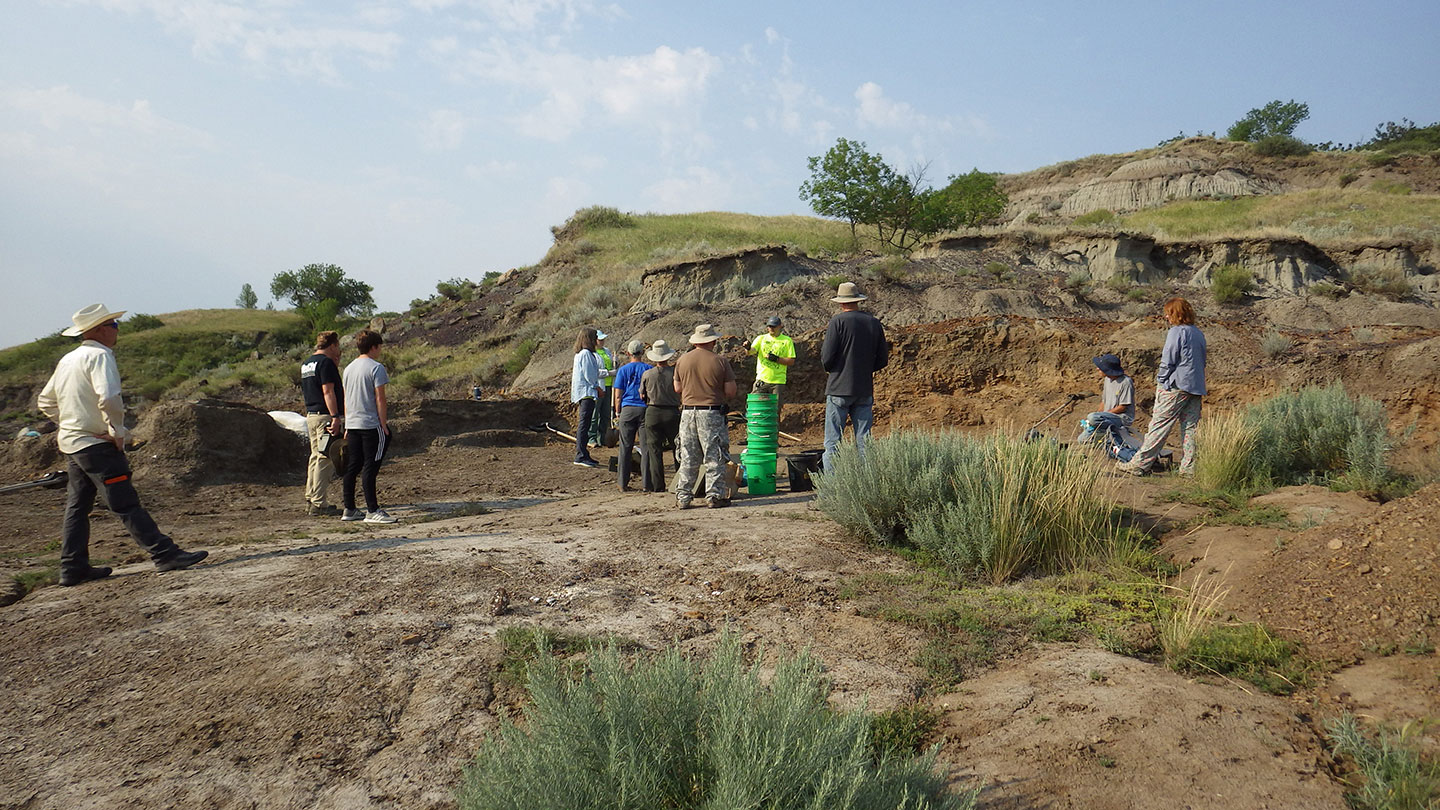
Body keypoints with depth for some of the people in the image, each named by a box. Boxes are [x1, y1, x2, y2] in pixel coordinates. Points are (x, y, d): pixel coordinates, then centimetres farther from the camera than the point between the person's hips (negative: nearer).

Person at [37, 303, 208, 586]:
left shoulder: (67, 360, 15)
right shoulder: (99, 355, -13)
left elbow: (46, 402, 23)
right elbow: (109, 398, -28)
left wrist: (70, 421, 18)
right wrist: (117, 431, -17)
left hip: (70, 443, 9)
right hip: (97, 444, -9)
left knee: (77, 507, 13)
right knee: (126, 504, -11)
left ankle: (72, 568, 19)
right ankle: (165, 554, -10)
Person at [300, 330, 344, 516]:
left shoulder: (306, 363, 19)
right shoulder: (326, 362, -11)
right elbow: (328, 391, -19)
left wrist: (335, 367, 23)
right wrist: (335, 416, -22)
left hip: (311, 415, 10)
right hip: (325, 416, -10)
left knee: (316, 457, 15)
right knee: (326, 459, -7)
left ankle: (310, 500, 18)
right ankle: (318, 503, -7)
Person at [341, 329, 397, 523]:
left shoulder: (349, 368, 14)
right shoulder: (376, 368, -10)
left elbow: (346, 399, 17)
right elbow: (380, 399, -13)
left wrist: (348, 425, 21)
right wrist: (384, 425, -9)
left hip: (352, 425, 8)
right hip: (371, 425, -8)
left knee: (352, 467, 10)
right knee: (370, 467, -6)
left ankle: (349, 509, 15)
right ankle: (372, 511, -4)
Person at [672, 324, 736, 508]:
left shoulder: (682, 360, 4)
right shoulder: (720, 361, -7)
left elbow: (677, 388, 10)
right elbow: (730, 391, -7)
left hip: (688, 412, 4)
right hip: (712, 413, -3)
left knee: (688, 458, 9)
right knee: (714, 457, 4)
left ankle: (683, 497, 11)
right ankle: (715, 495, 6)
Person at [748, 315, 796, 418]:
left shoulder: (787, 341, 5)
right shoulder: (761, 338, 8)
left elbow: (791, 361, 1)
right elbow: (752, 350, -9)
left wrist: (777, 359, -14)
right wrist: (748, 348, -33)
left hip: (778, 381, -1)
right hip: (761, 379, 1)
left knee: (775, 410, 2)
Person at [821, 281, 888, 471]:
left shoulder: (838, 321, -7)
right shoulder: (874, 322, 6)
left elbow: (826, 358, -10)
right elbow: (882, 360, 10)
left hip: (839, 388, -4)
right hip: (865, 391, 4)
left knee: (833, 442, -1)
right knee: (864, 442, 8)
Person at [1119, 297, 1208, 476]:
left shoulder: (1176, 331, -10)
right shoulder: (1198, 333, 15)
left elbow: (1168, 361, -11)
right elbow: (1202, 361, 20)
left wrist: (1160, 381, -2)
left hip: (1176, 386, -8)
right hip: (1196, 387, 8)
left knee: (1159, 426, -6)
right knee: (1190, 427, 8)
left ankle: (1139, 464, -4)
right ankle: (1189, 467, 7)